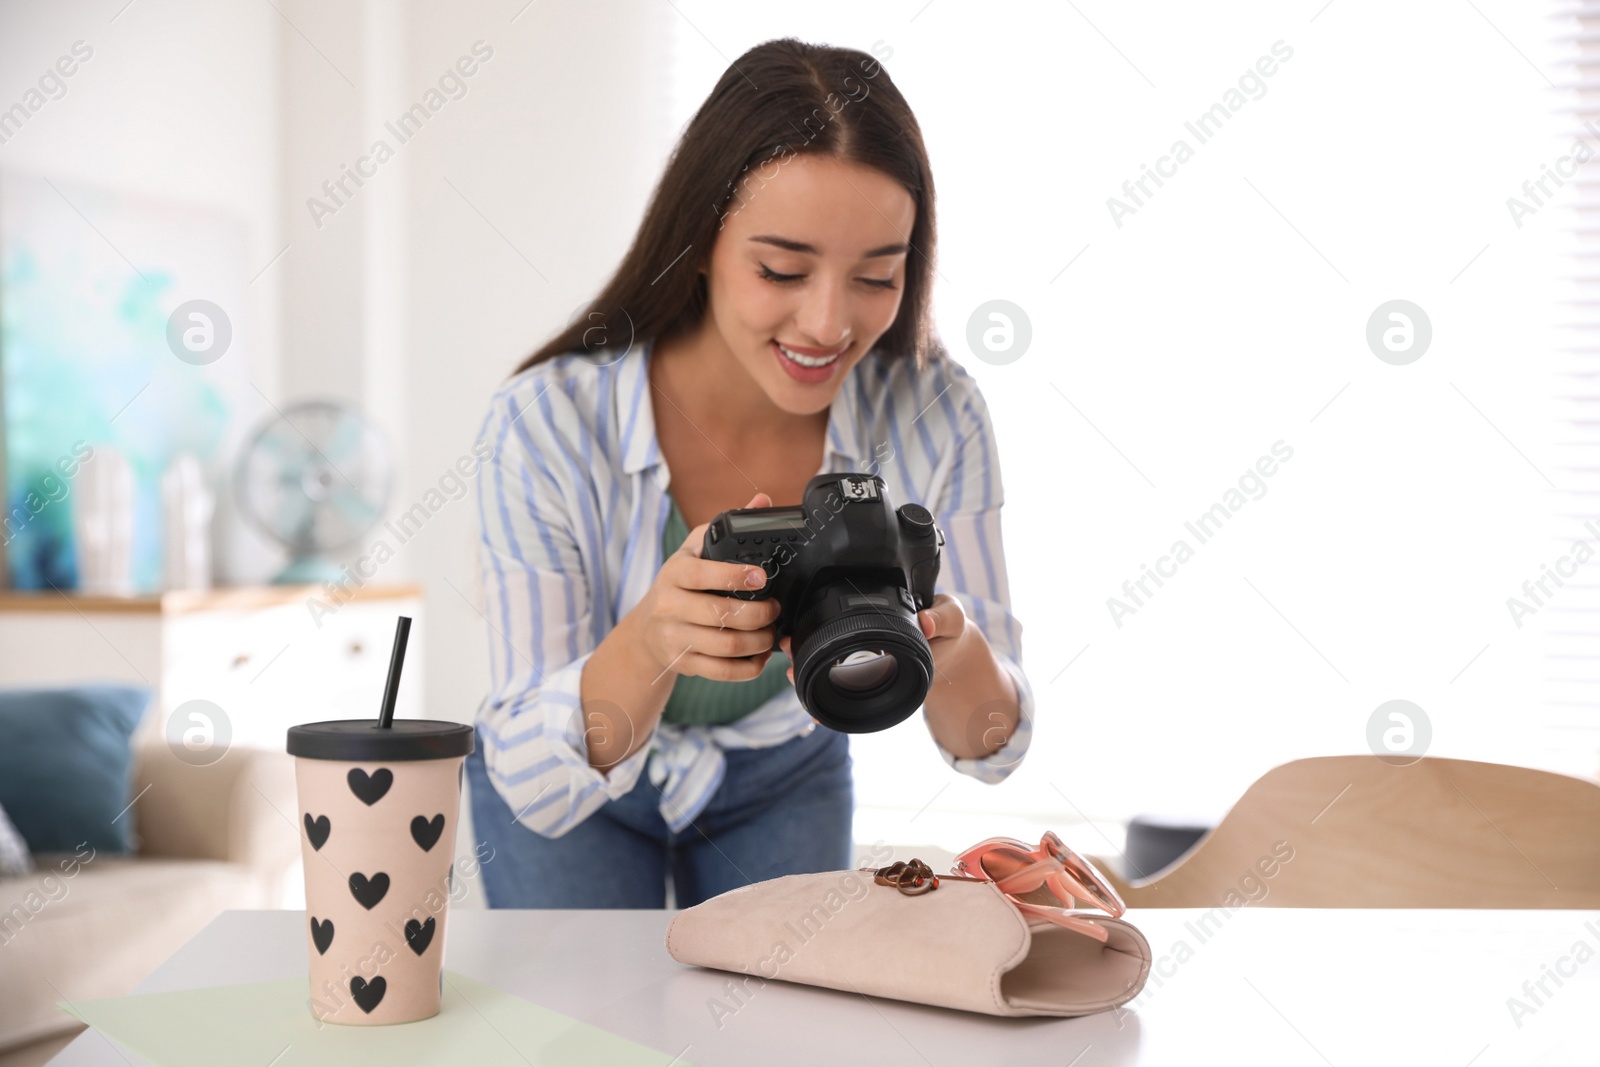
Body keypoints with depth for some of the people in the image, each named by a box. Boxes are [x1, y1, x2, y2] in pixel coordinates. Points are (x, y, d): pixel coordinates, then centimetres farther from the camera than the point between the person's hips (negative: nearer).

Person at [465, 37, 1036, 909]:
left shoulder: (932, 418, -26)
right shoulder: (546, 426, -33)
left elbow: (991, 747, -21)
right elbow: (536, 784, -32)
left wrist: (954, 652, -45)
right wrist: (650, 642, -53)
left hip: (783, 782, 2)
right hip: (571, 793, -2)